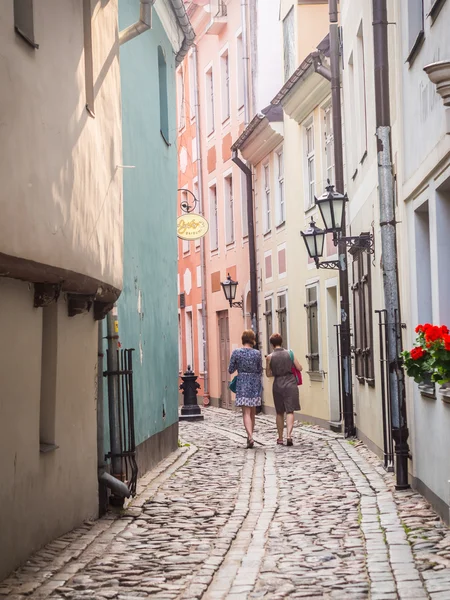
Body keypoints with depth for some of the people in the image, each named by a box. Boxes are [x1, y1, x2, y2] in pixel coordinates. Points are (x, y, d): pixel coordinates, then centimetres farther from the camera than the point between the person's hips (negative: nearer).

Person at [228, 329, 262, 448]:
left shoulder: (236, 352, -6)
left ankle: (250, 437, -21)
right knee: (252, 412, 15)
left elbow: (230, 370, 0)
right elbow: (260, 371, 2)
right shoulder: (257, 353, -5)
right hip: (255, 384, 1)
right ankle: (250, 437, 24)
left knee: (246, 413, -4)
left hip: (242, 384, -1)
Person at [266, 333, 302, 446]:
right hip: (290, 384, -1)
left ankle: (280, 438, 19)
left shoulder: (270, 357, -4)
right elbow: (299, 368, 0)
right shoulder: (289, 354, -2)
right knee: (290, 411, -2)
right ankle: (289, 435, -20)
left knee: (279, 413, 13)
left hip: (278, 385, 1)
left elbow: (268, 374, 4)